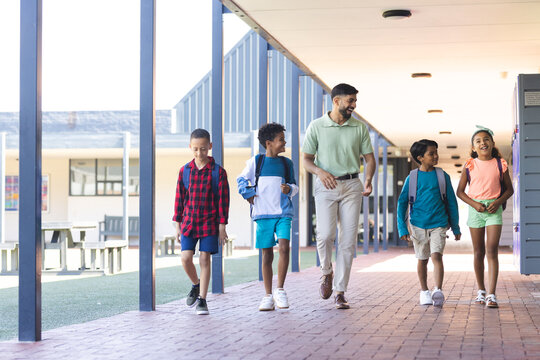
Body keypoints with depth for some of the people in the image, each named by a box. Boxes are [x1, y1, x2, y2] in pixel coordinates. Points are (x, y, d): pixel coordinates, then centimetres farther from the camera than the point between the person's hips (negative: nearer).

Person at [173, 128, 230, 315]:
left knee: (204, 259, 0)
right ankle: (196, 284, 23)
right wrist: (177, 224, 7)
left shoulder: (218, 172, -5)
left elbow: (223, 200, -3)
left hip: (209, 223, -2)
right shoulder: (185, 171, 3)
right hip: (188, 222, 2)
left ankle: (202, 299, 9)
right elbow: (179, 198, 8)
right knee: (186, 258, -6)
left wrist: (222, 226, -5)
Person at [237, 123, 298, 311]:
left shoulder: (286, 163, 10)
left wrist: (289, 189, -5)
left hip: (283, 213, 1)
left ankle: (280, 290, -5)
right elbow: (242, 180, 13)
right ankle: (268, 296, 11)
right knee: (267, 254, 3)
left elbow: (294, 186, 16)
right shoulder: (256, 161, 4)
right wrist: (249, 195, 1)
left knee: (284, 247, -18)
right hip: (263, 214, -1)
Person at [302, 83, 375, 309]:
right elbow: (306, 160, 3)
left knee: (348, 240, -2)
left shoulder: (359, 128, 7)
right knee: (325, 235, -17)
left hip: (352, 186, 2)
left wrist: (369, 180, -11)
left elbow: (369, 158, 9)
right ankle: (326, 272, 14)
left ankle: (340, 291, 5)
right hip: (326, 186, -2)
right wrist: (320, 171, -18)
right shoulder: (316, 127, 1)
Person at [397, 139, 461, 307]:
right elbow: (402, 203, 4)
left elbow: (451, 203, 8)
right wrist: (402, 228, -2)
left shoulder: (442, 176, 2)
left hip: (438, 225, -1)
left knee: (436, 255, -18)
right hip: (418, 225, 1)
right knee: (422, 259, 11)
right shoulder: (412, 178, 0)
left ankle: (438, 291, -24)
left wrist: (456, 228, 10)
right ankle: (424, 292, 26)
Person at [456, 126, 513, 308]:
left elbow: (509, 189, 9)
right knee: (478, 252, 8)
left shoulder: (500, 164, 2)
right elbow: (460, 191, 6)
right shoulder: (469, 165, 2)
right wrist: (474, 204, -10)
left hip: (494, 209, -1)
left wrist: (499, 202, -10)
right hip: (475, 208, 1)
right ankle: (481, 290, 21)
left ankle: (491, 294, -14)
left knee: (492, 250, -11)